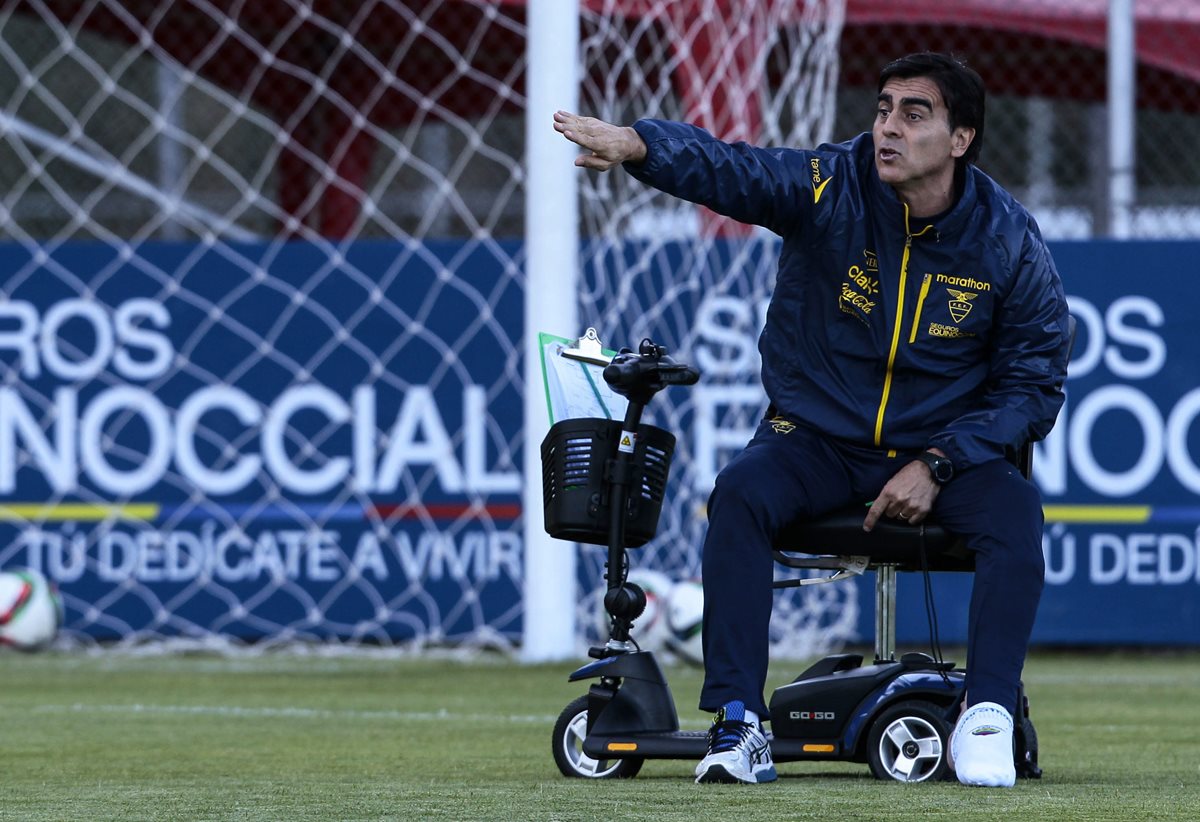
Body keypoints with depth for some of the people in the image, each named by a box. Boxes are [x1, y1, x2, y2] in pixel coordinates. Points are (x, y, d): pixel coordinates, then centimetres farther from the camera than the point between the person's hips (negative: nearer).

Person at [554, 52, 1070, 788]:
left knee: (1014, 510, -28)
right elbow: (723, 168, -30)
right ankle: (739, 724, -27)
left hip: (943, 447, 0)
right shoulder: (832, 188, -13)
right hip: (817, 441, 0)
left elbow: (1033, 383, -3)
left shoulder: (1009, 243, -9)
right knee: (740, 494, -28)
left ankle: (988, 717, -21)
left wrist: (937, 465, -15)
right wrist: (634, 145, -52)